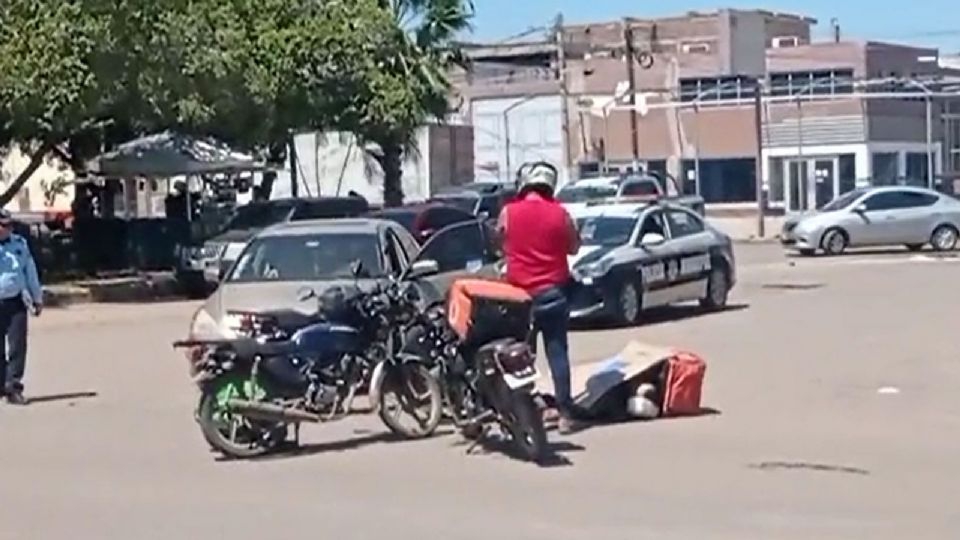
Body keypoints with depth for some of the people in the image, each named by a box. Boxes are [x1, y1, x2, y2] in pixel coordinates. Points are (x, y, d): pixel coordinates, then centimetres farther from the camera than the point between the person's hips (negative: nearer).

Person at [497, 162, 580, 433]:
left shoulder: (508, 212, -5)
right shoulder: (559, 213, -4)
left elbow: (498, 239, 13)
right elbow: (574, 247, 7)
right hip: (553, 291, 0)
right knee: (557, 353, 3)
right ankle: (565, 413, 1)